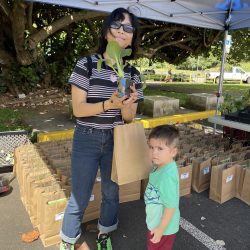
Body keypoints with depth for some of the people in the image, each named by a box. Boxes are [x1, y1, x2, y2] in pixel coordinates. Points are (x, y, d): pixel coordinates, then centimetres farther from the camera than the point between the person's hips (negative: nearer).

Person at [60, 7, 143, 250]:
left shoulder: (132, 73, 1)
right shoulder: (86, 64, -9)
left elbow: (129, 118, 0)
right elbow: (78, 109, -13)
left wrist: (127, 105, -23)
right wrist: (109, 104, -28)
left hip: (116, 140, 4)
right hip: (87, 139, -3)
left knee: (112, 192, 17)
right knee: (80, 197, 5)